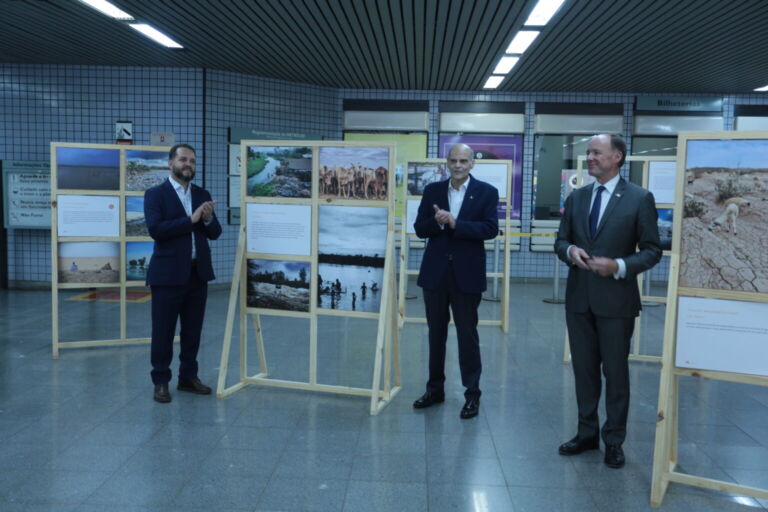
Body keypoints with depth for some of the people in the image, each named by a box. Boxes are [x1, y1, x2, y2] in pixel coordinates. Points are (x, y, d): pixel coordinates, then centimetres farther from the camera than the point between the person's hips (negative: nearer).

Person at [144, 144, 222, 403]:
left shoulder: (202, 194, 11)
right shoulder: (155, 194, -4)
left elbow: (215, 233, 9)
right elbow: (155, 229, -17)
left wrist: (208, 219, -12)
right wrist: (191, 219, -20)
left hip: (198, 272, 5)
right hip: (168, 273, -5)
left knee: (193, 330, 12)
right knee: (164, 330, 4)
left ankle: (188, 377, 25)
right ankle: (161, 381, 16)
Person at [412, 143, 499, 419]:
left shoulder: (487, 192, -2)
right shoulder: (432, 190, 6)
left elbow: (490, 229, -12)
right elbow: (420, 228, 2)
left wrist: (455, 223, -21)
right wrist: (437, 222, -18)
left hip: (467, 273, -3)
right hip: (435, 272, 3)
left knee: (467, 334, 4)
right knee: (436, 333, 13)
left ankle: (472, 394, 16)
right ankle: (435, 388, 27)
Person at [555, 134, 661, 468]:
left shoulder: (640, 198, -5)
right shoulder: (576, 197, 9)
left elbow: (652, 250, -5)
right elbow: (561, 240, 11)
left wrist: (619, 266, -21)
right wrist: (570, 251, -12)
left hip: (616, 299, -4)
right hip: (579, 298, 5)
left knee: (615, 371, 7)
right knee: (584, 368, 13)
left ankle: (614, 440, 22)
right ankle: (587, 433, 28)